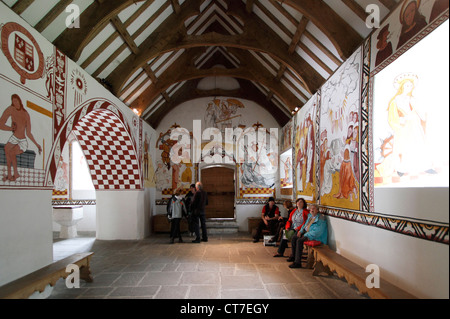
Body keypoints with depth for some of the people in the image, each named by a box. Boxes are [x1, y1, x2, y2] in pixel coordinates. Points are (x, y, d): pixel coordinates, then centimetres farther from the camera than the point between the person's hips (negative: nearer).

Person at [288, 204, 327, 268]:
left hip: (315, 236, -9)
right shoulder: (310, 216, 13)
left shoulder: (320, 219, -16)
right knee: (294, 238, -1)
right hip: (306, 232, 9)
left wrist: (306, 235, -21)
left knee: (299, 241, -27)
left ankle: (297, 263, -24)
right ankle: (293, 256, 14)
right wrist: (300, 231, 4)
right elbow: (305, 225, 23)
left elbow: (318, 231, -23)